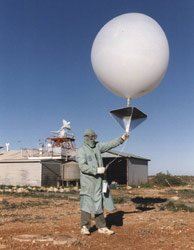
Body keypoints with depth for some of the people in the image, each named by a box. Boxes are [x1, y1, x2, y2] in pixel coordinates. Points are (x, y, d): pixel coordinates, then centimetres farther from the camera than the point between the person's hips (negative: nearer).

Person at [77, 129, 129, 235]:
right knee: (87, 203, -4)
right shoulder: (81, 150, -9)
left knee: (99, 203, 10)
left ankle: (101, 227, 16)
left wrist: (121, 139, -7)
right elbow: (83, 166, -18)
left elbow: (110, 144, 5)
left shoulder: (97, 146, 10)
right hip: (88, 181, -6)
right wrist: (97, 170, -21)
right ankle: (84, 227, 6)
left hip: (98, 181, 7)